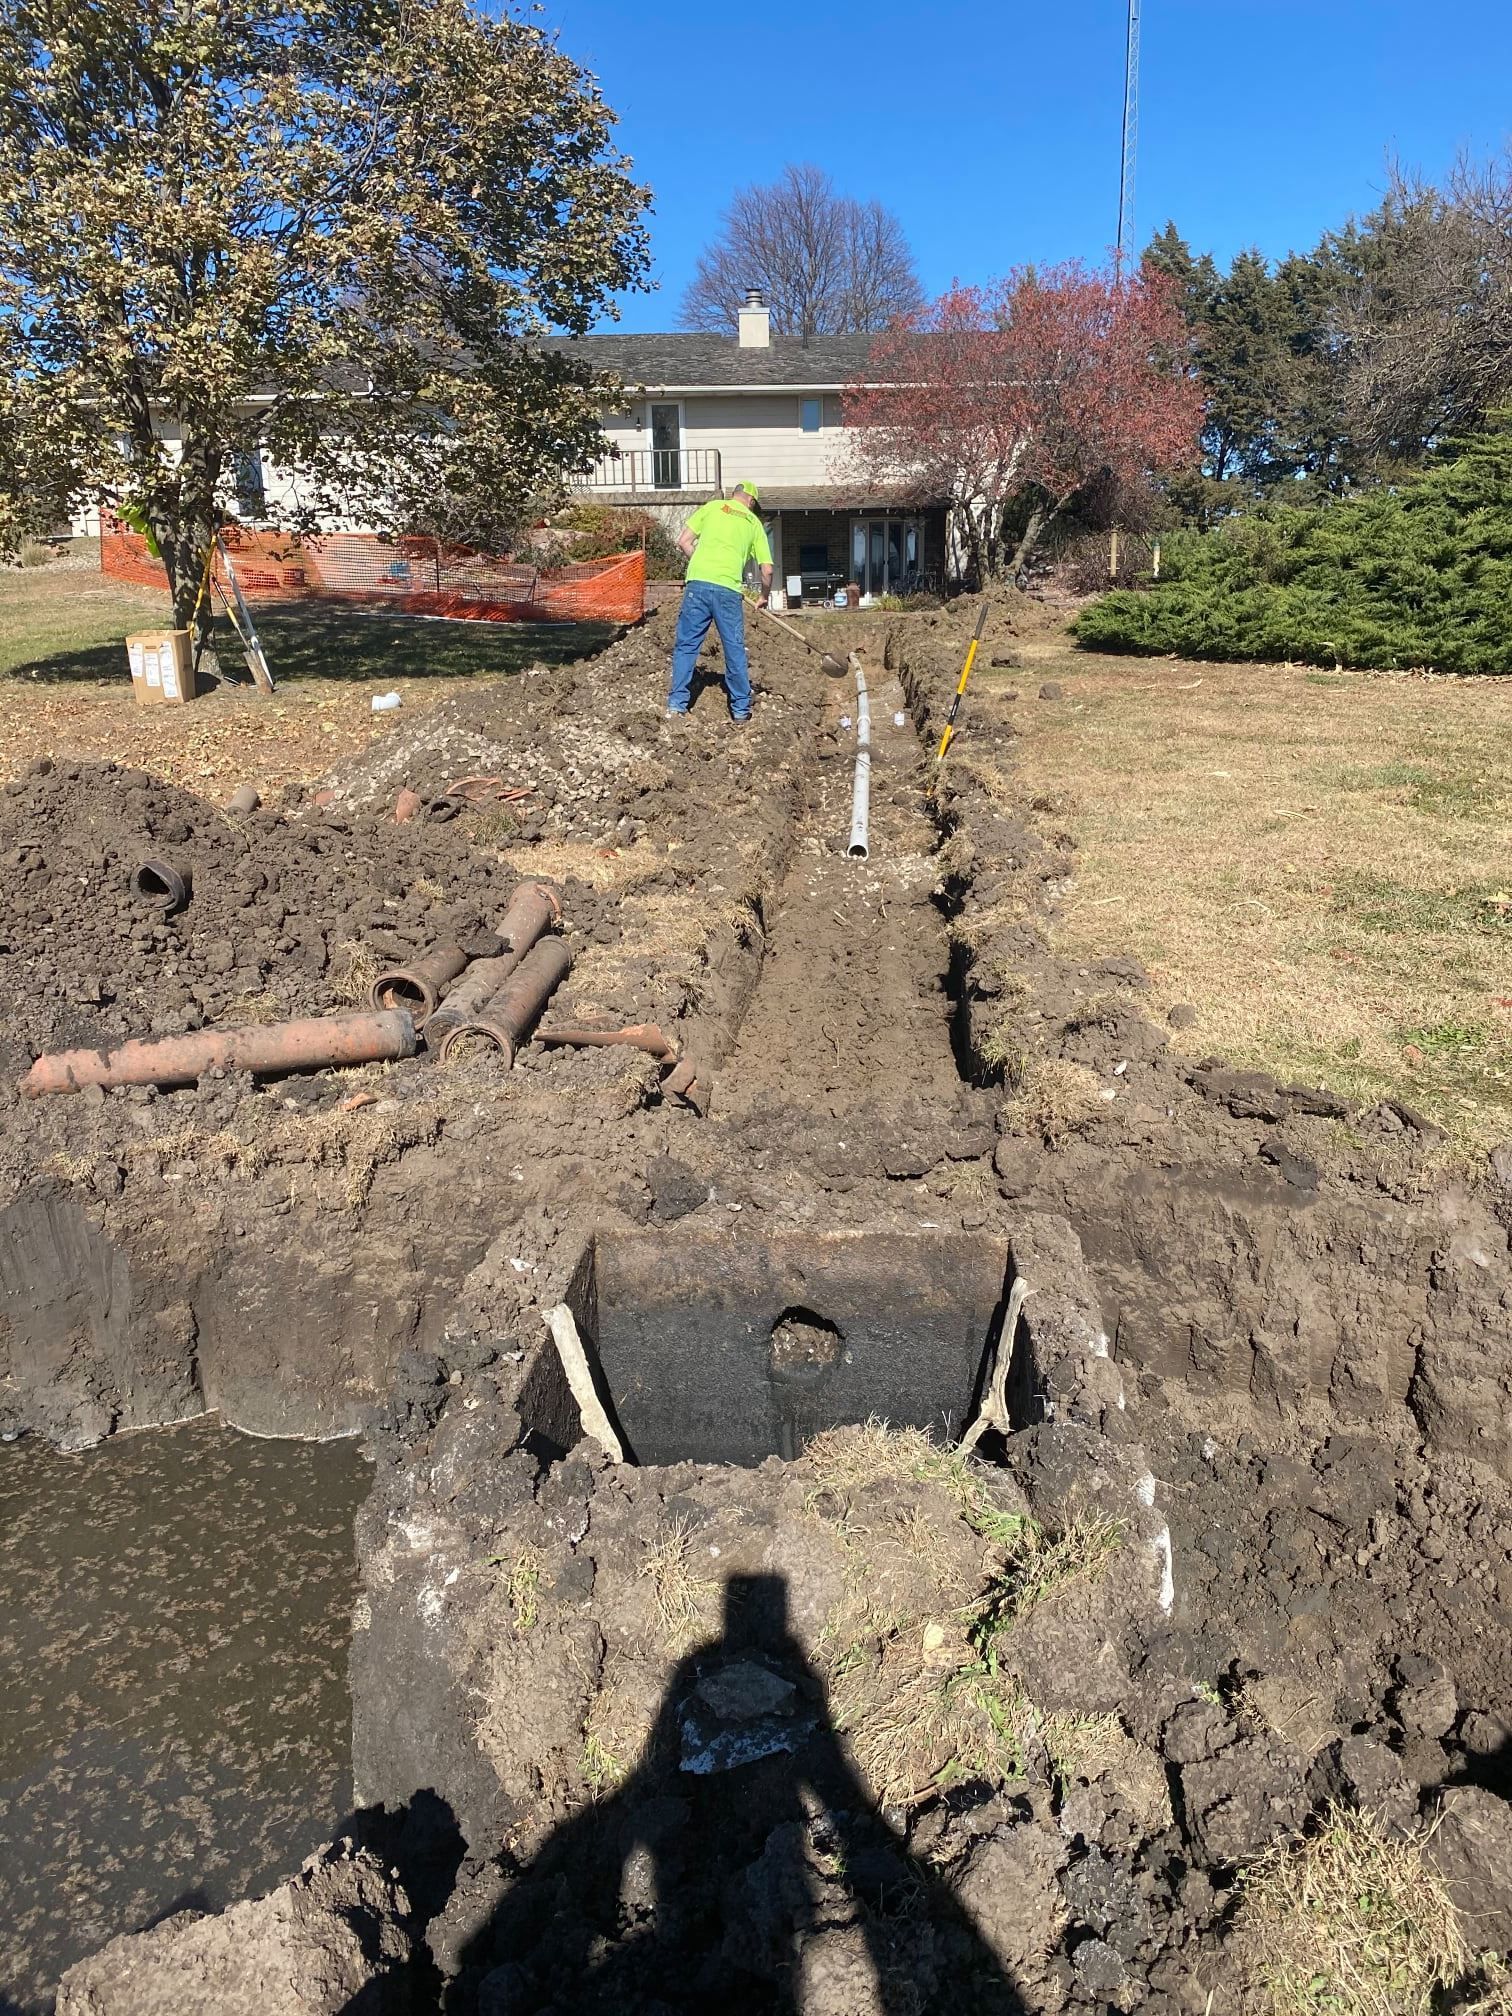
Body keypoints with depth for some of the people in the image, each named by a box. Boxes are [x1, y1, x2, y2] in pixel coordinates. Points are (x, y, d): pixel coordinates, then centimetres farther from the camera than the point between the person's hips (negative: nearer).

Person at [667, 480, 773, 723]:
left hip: (698, 584, 0)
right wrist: (764, 597, 25)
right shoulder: (754, 522, 14)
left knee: (686, 644, 10)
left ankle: (677, 703, 11)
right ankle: (741, 708, 16)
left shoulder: (712, 507, 14)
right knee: (735, 649, 10)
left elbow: (684, 542, 10)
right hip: (728, 589, 0)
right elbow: (767, 569, 9)